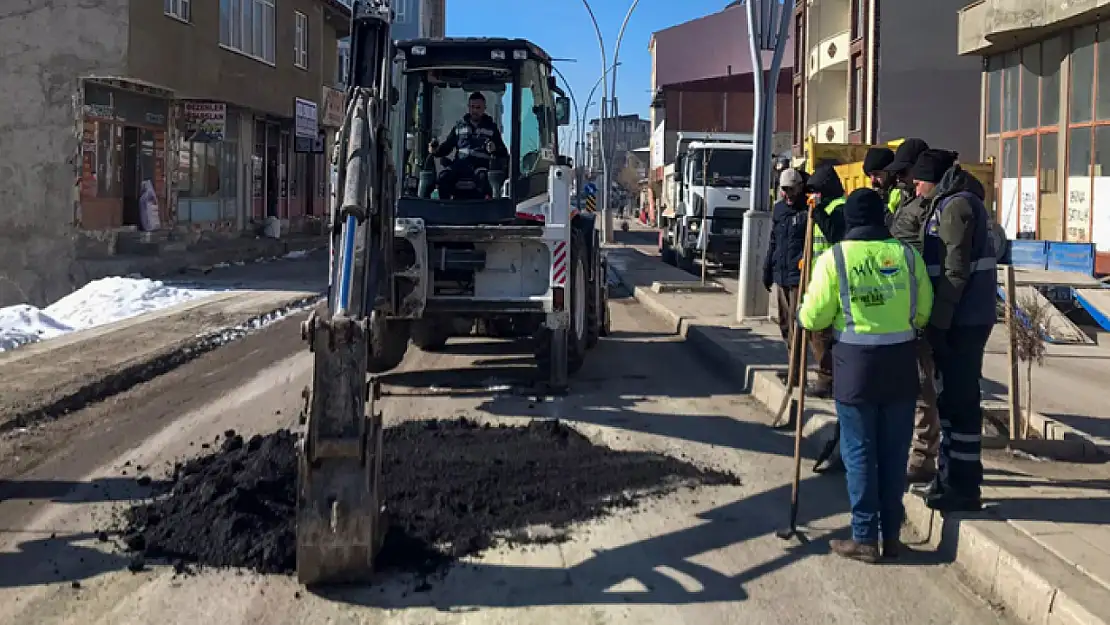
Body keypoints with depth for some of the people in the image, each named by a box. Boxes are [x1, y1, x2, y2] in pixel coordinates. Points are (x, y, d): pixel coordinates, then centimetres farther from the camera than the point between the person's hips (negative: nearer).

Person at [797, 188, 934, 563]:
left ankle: (865, 539, 7)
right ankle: (891, 536, 18)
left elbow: (812, 319, -6)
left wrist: (805, 317, 16)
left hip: (855, 365, -3)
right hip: (901, 363, 3)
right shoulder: (907, 255, 1)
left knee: (859, 453, 5)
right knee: (894, 452, 11)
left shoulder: (834, 258, -7)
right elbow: (923, 313, 6)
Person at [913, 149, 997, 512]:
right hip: (961, 319, 10)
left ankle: (964, 488, -1)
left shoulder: (956, 205, -14)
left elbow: (956, 271, -20)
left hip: (962, 321, -10)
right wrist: (938, 319, 19)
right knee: (950, 398, 16)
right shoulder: (947, 204, 17)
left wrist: (939, 321, -20)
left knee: (960, 401, -6)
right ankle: (950, 477, 26)